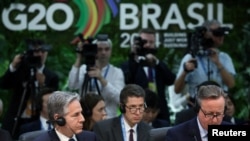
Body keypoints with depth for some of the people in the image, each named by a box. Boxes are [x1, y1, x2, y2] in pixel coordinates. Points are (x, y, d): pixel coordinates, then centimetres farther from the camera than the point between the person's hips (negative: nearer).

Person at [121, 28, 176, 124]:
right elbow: (127, 81, -16)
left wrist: (156, 62, -11)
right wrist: (134, 58, -20)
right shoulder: (129, 65, 4)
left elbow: (171, 80, 0)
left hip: (161, 115, 4)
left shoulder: (160, 66, 18)